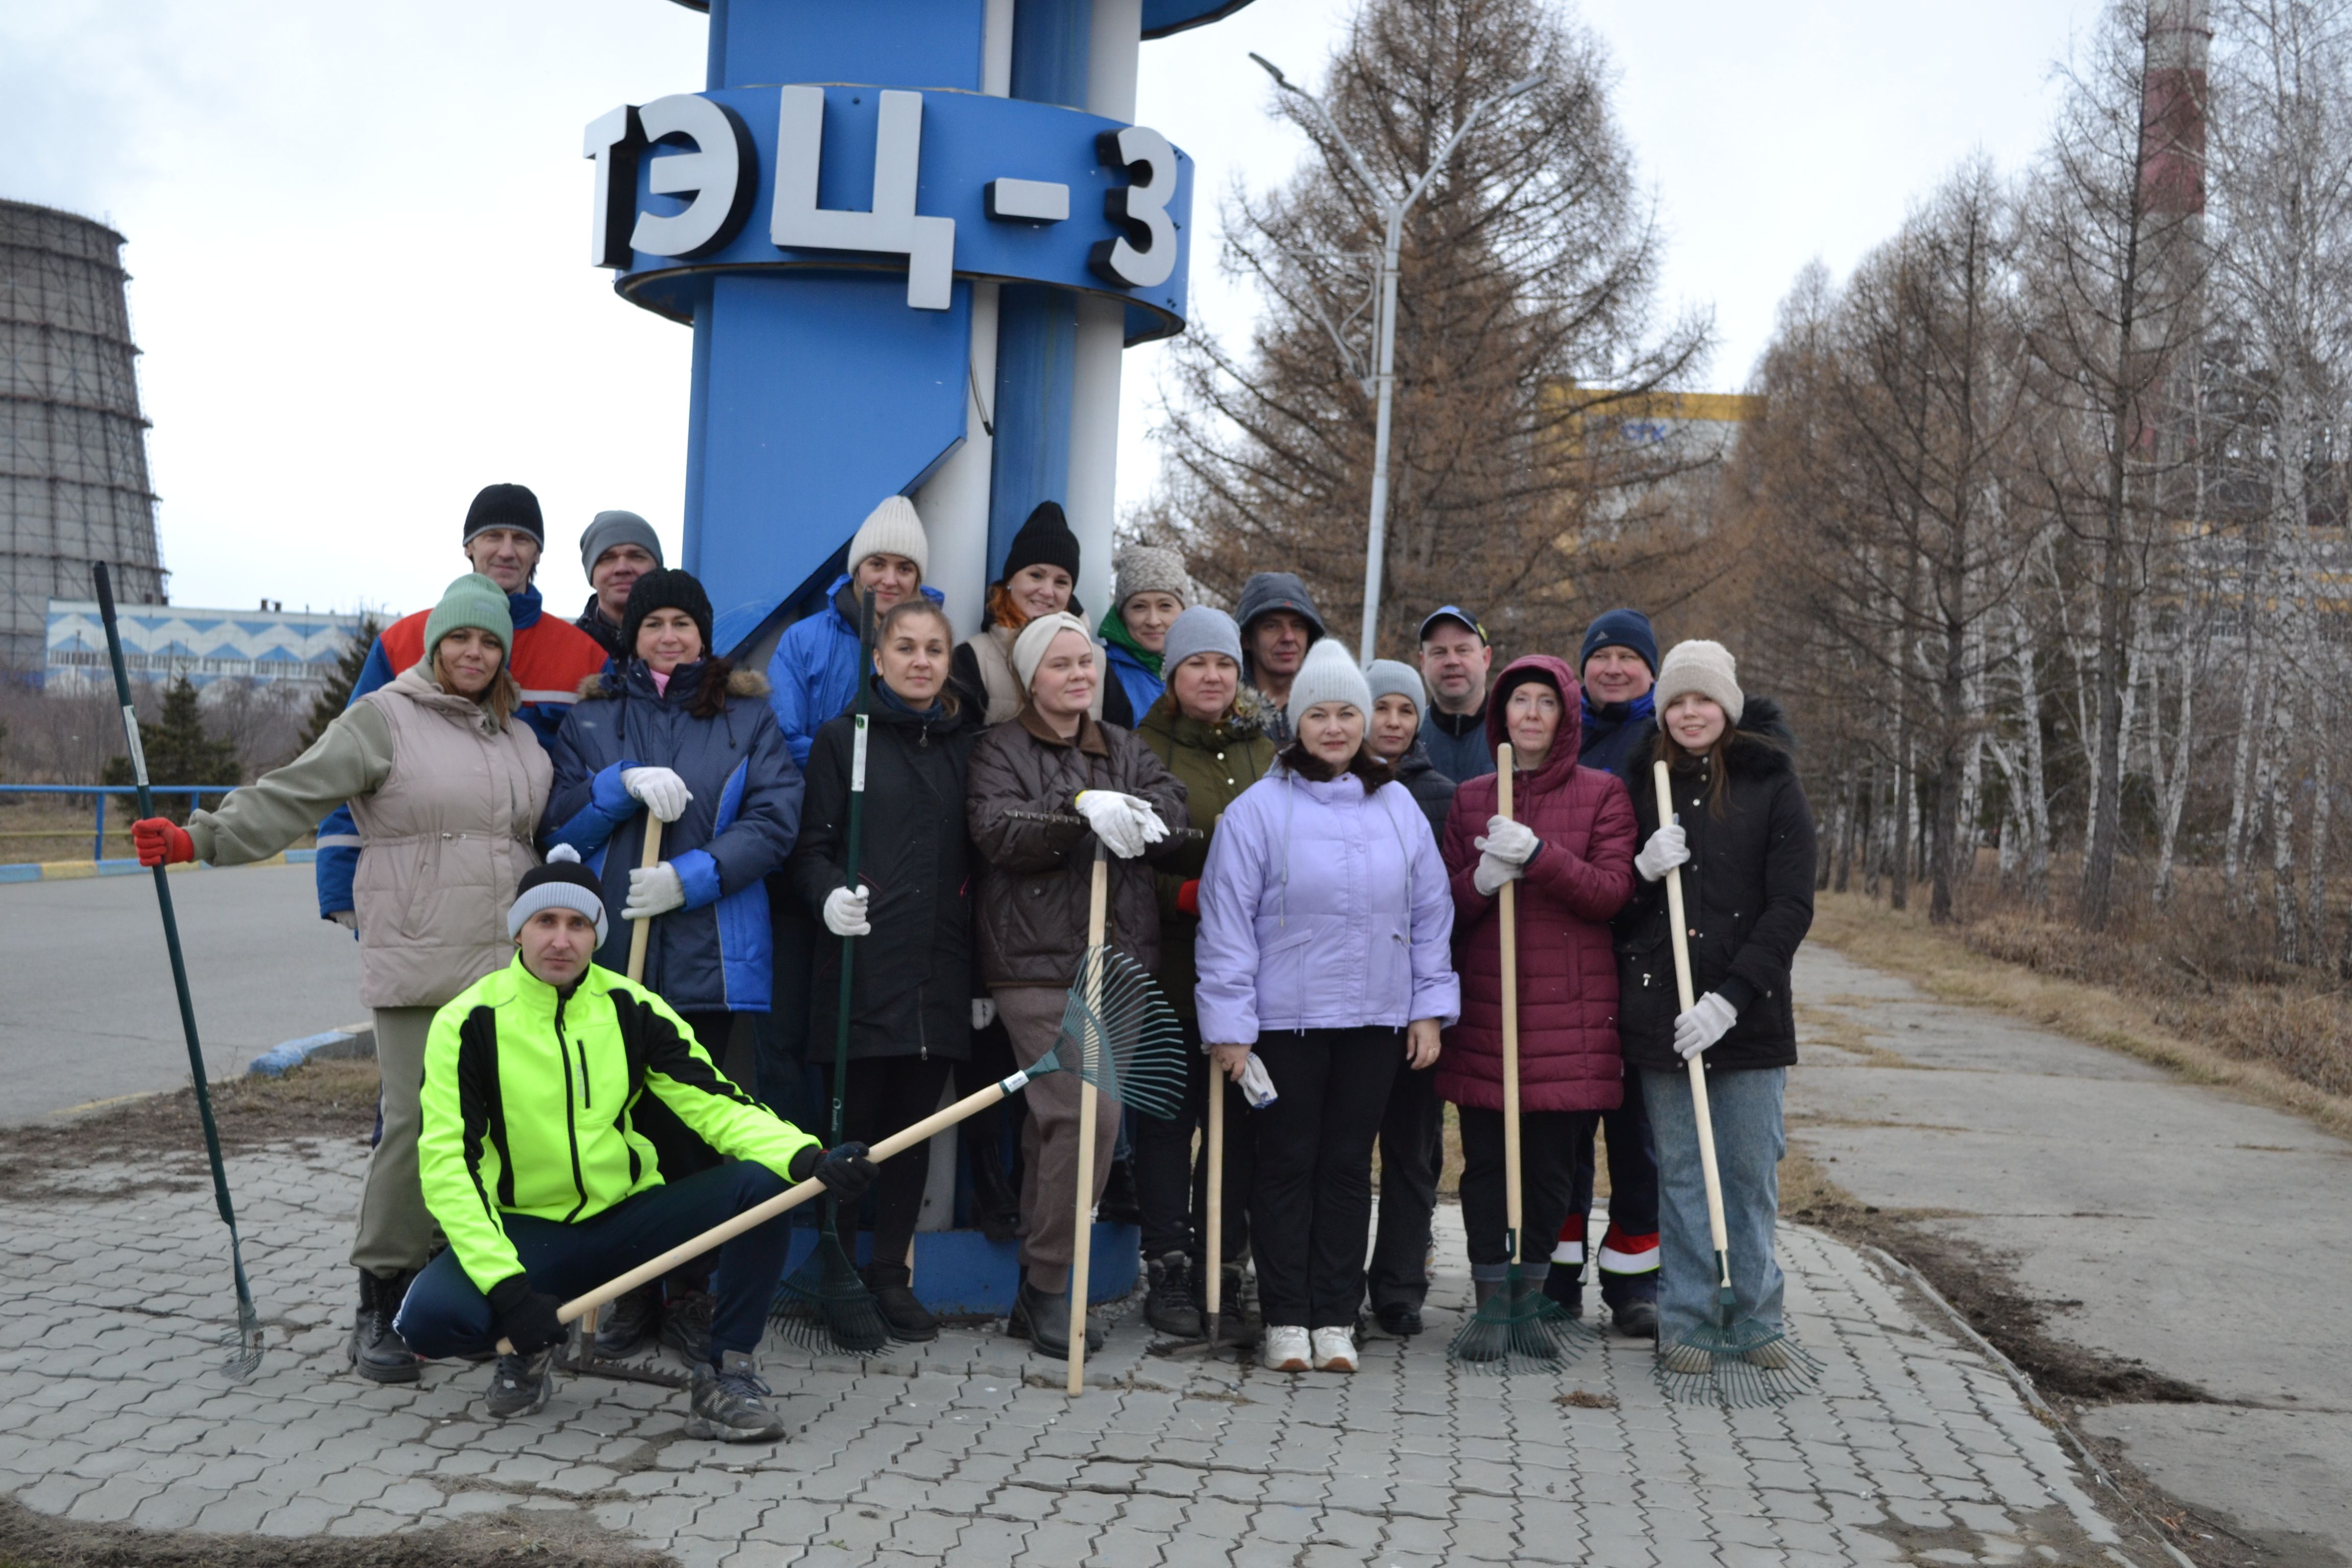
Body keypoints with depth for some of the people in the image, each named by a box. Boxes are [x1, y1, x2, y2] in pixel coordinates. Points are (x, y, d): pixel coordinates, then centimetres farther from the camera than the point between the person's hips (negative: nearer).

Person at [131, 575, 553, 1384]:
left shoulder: (520, 734, 17)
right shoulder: (383, 719, 0)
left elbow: (545, 831, 28)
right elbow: (290, 797, -8)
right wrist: (198, 838, -18)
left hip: (506, 967, 5)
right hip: (416, 965, -5)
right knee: (416, 1125, -11)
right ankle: (381, 1303, 1)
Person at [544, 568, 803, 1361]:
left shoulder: (748, 716, 8)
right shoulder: (590, 720, 13)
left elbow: (775, 820, -2)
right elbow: (558, 826, 7)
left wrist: (691, 876, -13)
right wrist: (622, 786, -11)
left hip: (712, 957, -1)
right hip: (615, 950, 1)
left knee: (699, 1124, 1)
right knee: (626, 1122, 4)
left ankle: (690, 1294, 11)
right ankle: (632, 1290, 15)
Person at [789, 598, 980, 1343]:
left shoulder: (968, 747, 15)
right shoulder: (844, 738, 6)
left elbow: (980, 859, 16)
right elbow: (813, 846, 1)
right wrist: (829, 895, -21)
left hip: (941, 973, 3)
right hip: (862, 968, -3)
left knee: (915, 1127, 8)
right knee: (855, 1122, 0)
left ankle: (891, 1275, 19)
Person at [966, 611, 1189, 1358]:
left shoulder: (1125, 750, 19)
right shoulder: (1001, 749, 5)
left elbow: (1174, 820, 3)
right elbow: (997, 831, -13)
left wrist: (1122, 816, -16)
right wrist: (1079, 807, -26)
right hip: (1038, 965, -5)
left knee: (1056, 1120, 8)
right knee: (1087, 1112, -16)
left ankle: (1038, 1292, 17)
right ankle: (1050, 1284, -4)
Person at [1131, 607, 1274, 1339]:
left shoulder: (1268, 755, 13)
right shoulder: (1144, 751, 0)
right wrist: (1189, 896, -17)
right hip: (1173, 968, -3)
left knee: (1238, 1120, 6)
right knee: (1168, 1119, 1)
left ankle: (1222, 1271, 16)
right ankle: (1168, 1272, 10)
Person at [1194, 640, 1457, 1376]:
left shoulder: (1398, 807, 7)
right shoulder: (1258, 809, -6)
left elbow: (1431, 914, 12)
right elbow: (1227, 922, -7)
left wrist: (1429, 1009, 7)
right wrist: (1230, 1026, -10)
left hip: (1376, 1019, 3)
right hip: (1284, 1018, -3)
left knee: (1349, 1165, 9)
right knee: (1286, 1165, 4)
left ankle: (1336, 1319, 18)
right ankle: (1286, 1320, 13)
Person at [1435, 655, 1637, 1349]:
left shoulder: (1603, 793, 5)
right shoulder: (1469, 798, 12)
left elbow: (1611, 892, -5)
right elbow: (1445, 904, 10)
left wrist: (1537, 856, -19)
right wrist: (1484, 879, -12)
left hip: (1571, 1008, -1)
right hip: (1485, 1005, 2)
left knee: (1551, 1159, 2)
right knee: (1485, 1159, 1)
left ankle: (1533, 1284, 16)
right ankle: (1491, 1296, 10)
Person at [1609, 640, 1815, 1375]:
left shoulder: (1772, 785, 0)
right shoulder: (1641, 783, 8)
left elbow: (1791, 907, -6)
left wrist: (1730, 999, -14)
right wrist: (1644, 869, -12)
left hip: (1749, 1010, -1)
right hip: (1660, 1010, 2)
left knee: (1752, 1171, 4)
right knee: (1681, 1171, 6)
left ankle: (1753, 1318, 18)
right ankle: (1685, 1321, 15)